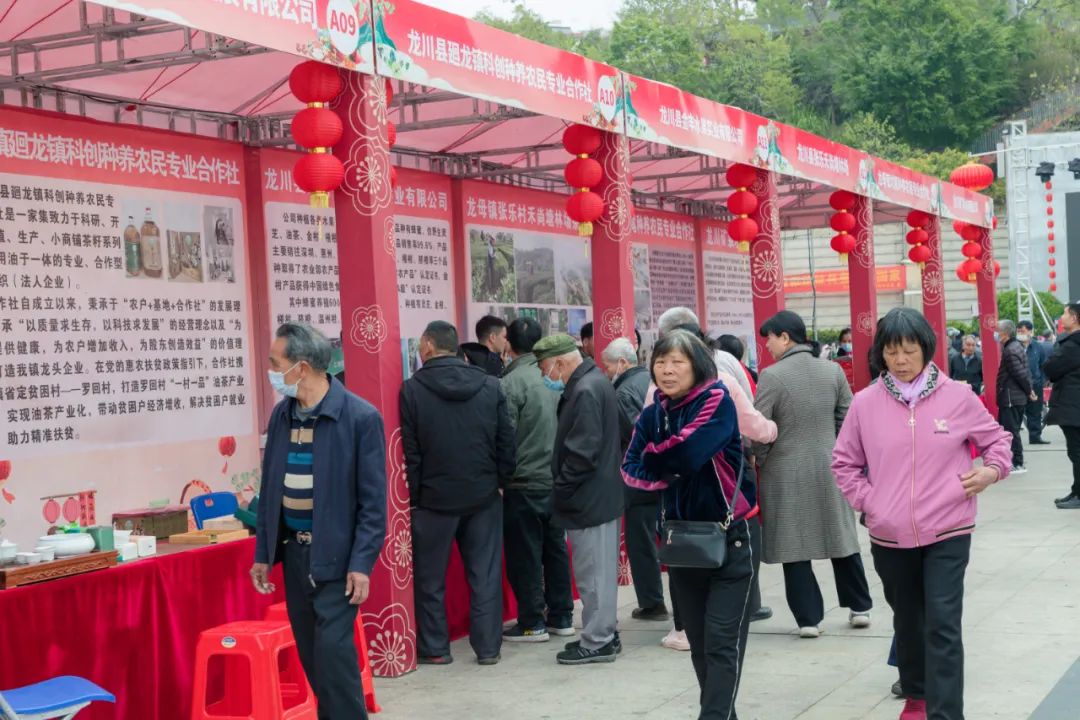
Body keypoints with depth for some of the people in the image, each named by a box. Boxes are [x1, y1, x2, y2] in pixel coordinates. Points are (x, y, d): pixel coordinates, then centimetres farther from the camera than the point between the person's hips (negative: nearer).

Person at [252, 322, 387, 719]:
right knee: (310, 653, 11)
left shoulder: (360, 417, -14)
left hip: (336, 554, -6)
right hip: (293, 550, 6)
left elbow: (373, 500, -12)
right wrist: (263, 552, 10)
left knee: (332, 649, -10)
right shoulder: (282, 413, 4)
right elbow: (270, 488, 10)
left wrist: (362, 562, -15)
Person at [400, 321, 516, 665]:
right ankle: (488, 646, 12)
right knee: (485, 573, 9)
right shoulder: (489, 386, 0)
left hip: (434, 497, -3)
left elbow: (410, 450, -7)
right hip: (483, 495, 3)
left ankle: (434, 648, 15)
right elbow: (506, 441, 1)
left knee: (430, 576, 10)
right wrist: (501, 480, 11)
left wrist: (415, 494, 0)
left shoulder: (413, 389, -9)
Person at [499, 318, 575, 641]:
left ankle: (532, 623, 6)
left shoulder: (510, 383, -14)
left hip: (523, 484, -6)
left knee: (524, 555, 2)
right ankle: (561, 617, 20)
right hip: (556, 481, 6)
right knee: (556, 549, 14)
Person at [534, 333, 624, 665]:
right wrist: (562, 487, 15)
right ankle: (603, 634, 25)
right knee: (599, 571, 16)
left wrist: (561, 488, -13)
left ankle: (596, 642, 5)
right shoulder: (593, 382, 13)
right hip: (600, 496, 10)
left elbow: (582, 451, -23)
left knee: (593, 573, -2)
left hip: (589, 500, -10)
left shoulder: (585, 391, -19)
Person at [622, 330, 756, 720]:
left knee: (722, 642, -7)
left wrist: (654, 456, -6)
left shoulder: (717, 399, -12)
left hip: (730, 535, -6)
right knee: (698, 640, 13)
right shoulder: (652, 414, 5)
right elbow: (630, 470, -3)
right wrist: (670, 470, -20)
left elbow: (687, 453, -25)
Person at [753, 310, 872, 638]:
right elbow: (847, 418, 5)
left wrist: (760, 462, 2)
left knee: (793, 545, 5)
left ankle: (808, 617, 8)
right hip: (829, 468, 5)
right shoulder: (833, 370, 1)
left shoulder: (772, 376, -14)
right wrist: (835, 451, 15)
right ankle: (860, 607, 25)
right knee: (841, 536, 17)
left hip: (786, 473, -4)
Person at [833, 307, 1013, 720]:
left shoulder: (957, 396, -5)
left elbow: (996, 439, 10)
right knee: (907, 619, 18)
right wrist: (867, 500, -4)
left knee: (943, 624, -9)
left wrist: (991, 470, -8)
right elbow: (844, 463, 8)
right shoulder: (865, 403, -3)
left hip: (947, 532, -2)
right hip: (890, 536, 2)